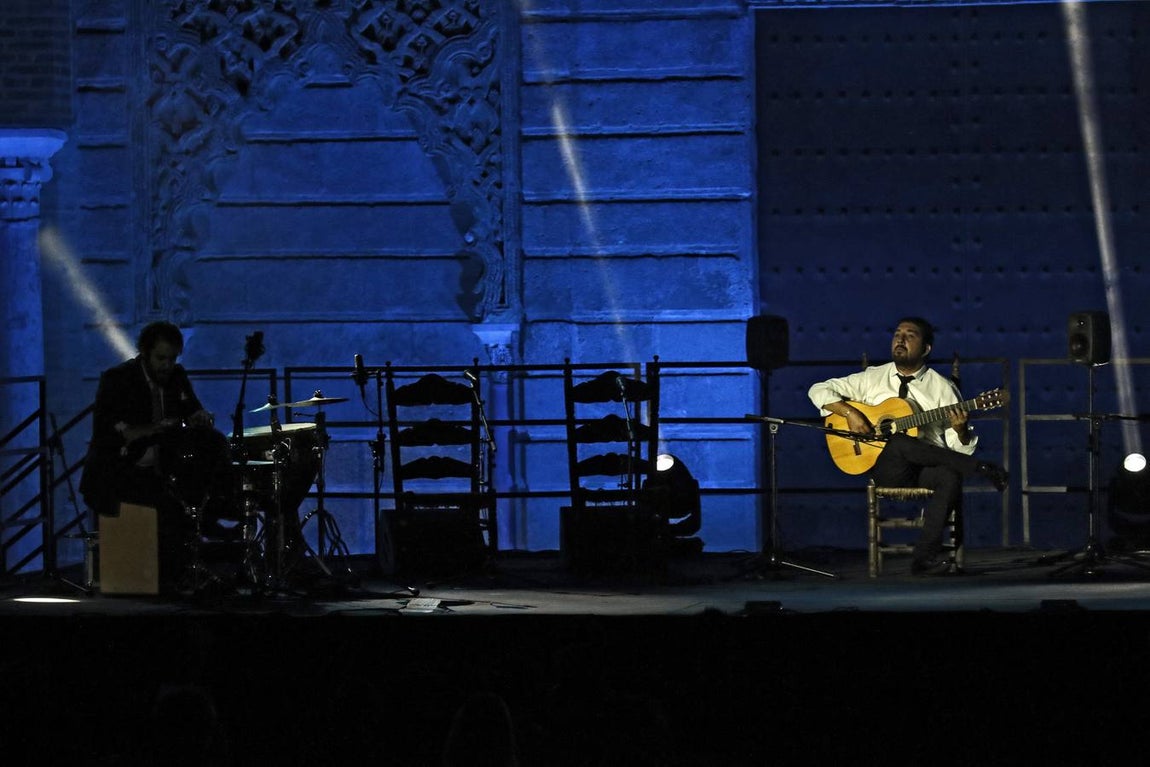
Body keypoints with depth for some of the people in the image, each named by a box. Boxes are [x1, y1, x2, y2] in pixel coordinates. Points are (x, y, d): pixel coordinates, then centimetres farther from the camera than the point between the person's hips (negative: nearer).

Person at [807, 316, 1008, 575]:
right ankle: (980, 470, -28)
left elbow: (961, 447, 5)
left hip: (929, 468, 1)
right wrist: (849, 413, -9)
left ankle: (926, 555, -32)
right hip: (888, 469, -1)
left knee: (951, 476, -36)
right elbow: (819, 390, 7)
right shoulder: (872, 379, 10)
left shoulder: (942, 387, 8)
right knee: (899, 442, -37)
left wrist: (960, 430, -19)